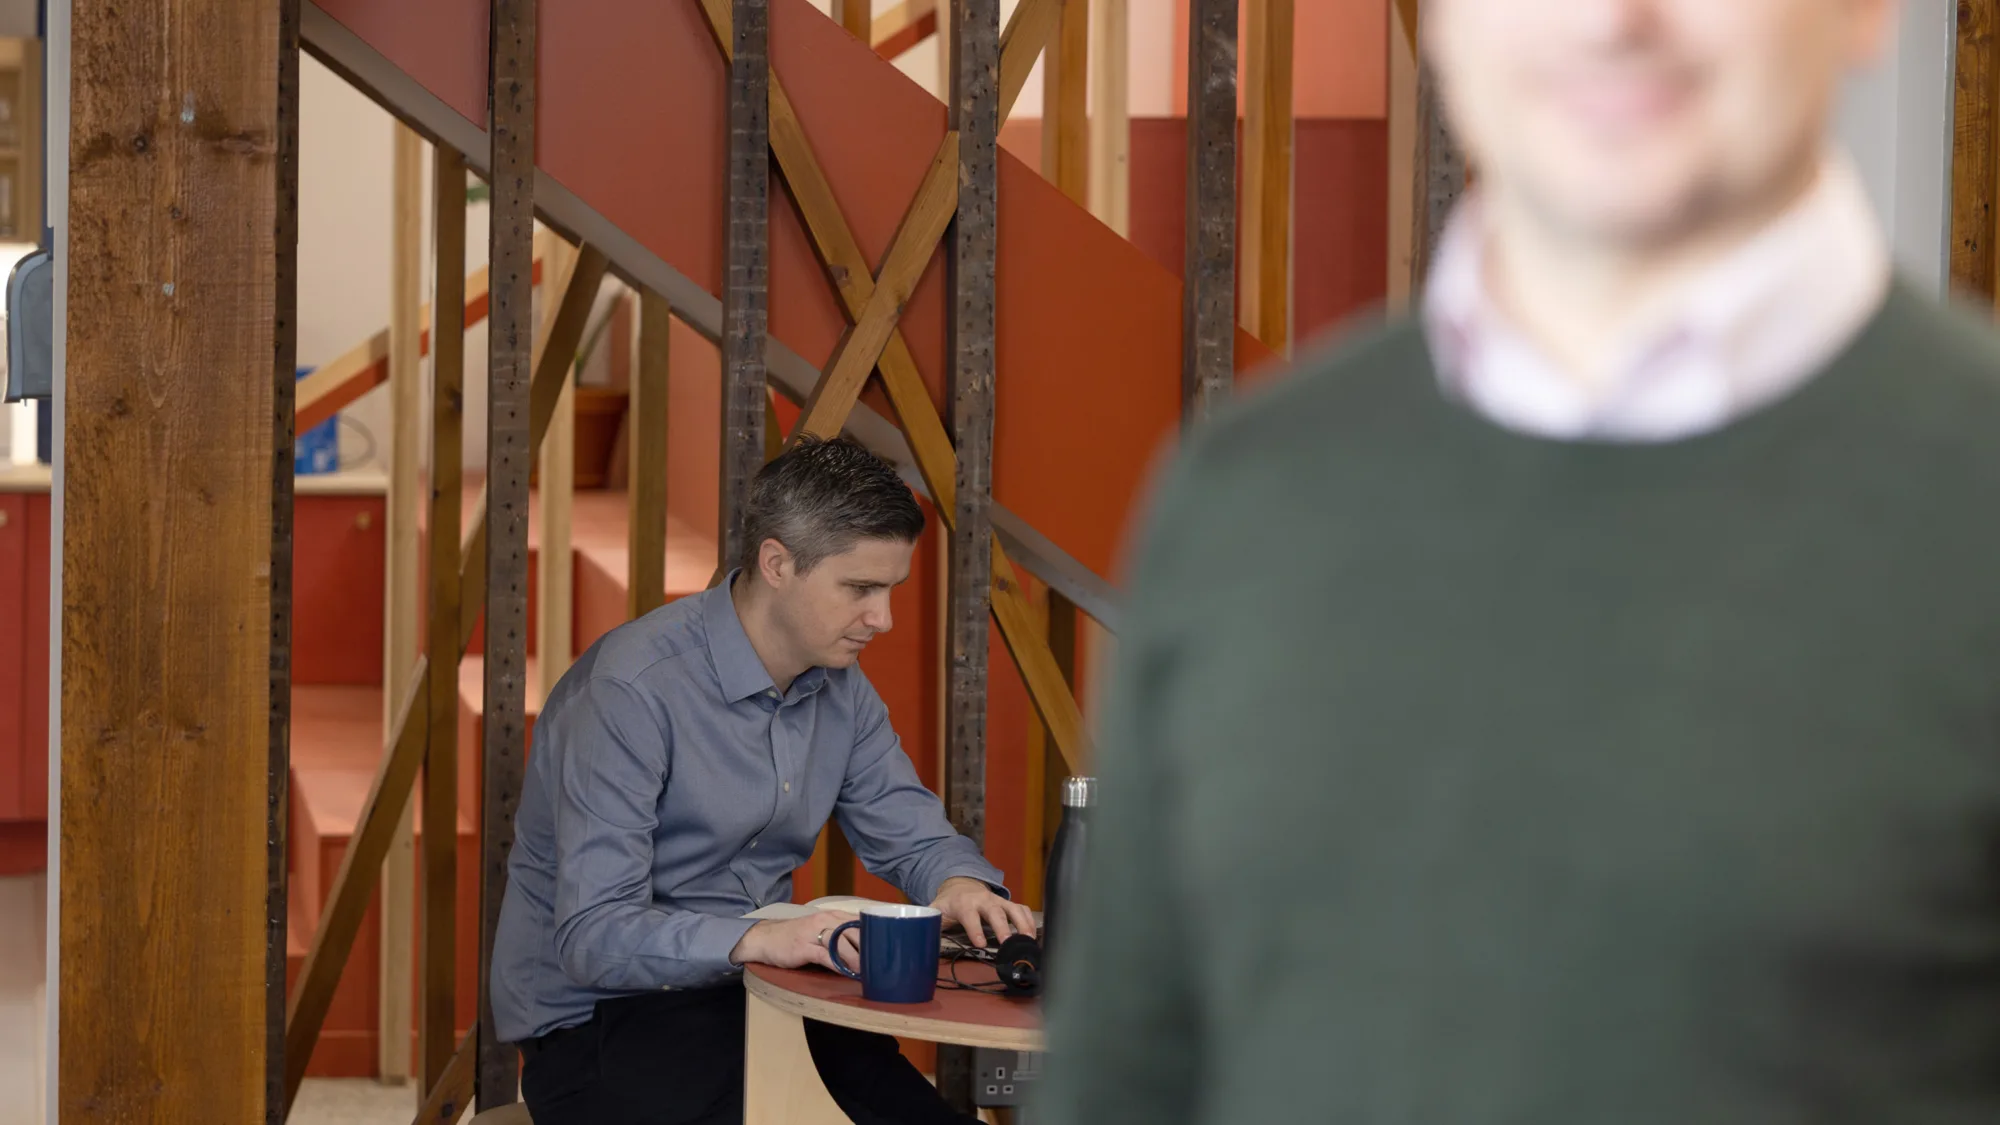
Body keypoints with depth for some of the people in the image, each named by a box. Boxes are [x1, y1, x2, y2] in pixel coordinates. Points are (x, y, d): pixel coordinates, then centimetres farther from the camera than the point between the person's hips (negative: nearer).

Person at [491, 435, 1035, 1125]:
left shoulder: (839, 688, 5)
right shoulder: (632, 690, -21)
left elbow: (910, 834, 15)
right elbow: (593, 937, -26)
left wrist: (959, 883, -10)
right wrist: (756, 939, -41)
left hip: (749, 993, 7)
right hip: (599, 1019, -6)